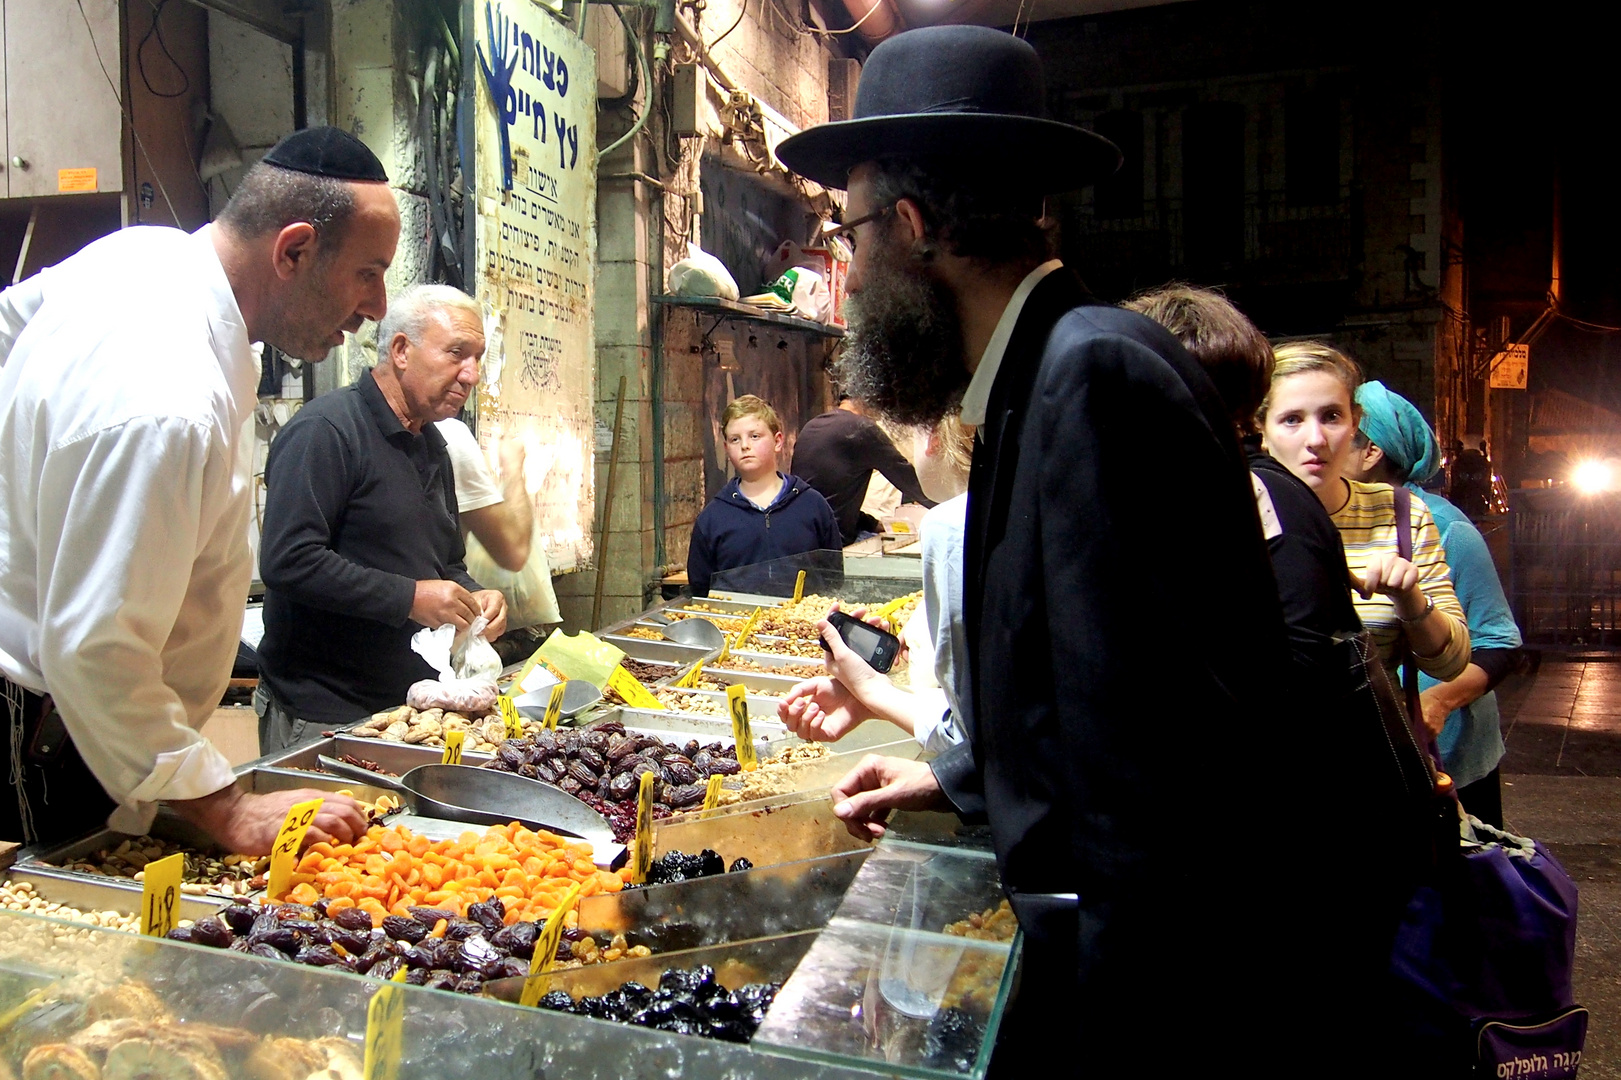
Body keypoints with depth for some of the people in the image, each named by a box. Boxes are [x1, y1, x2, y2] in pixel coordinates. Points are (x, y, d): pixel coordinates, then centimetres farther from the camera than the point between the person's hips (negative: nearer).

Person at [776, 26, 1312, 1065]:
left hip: (1155, 982, -9)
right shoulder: (1044, 372, 8)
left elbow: (1151, 754, -27)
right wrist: (953, 777, 19)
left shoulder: (1098, 371, -23)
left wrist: (1110, 1024, -22)